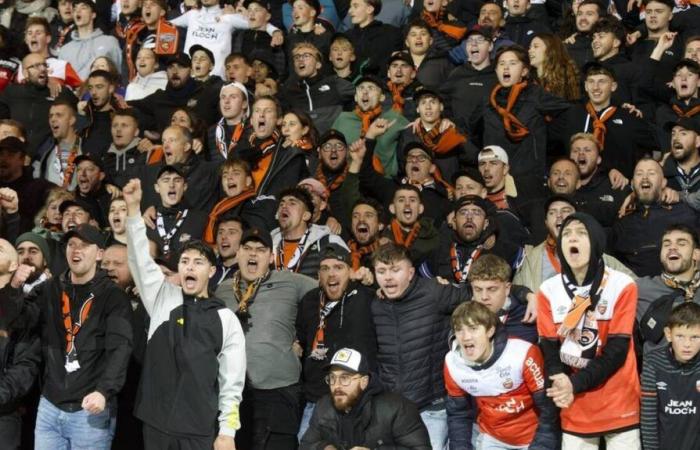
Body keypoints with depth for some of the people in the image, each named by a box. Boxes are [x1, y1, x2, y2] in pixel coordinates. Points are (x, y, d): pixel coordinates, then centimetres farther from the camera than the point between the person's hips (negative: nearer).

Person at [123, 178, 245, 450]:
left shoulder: (226, 318, 4)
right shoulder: (164, 300, 9)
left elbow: (233, 380, 2)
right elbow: (140, 260, -4)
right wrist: (133, 209, -15)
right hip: (157, 423, 2)